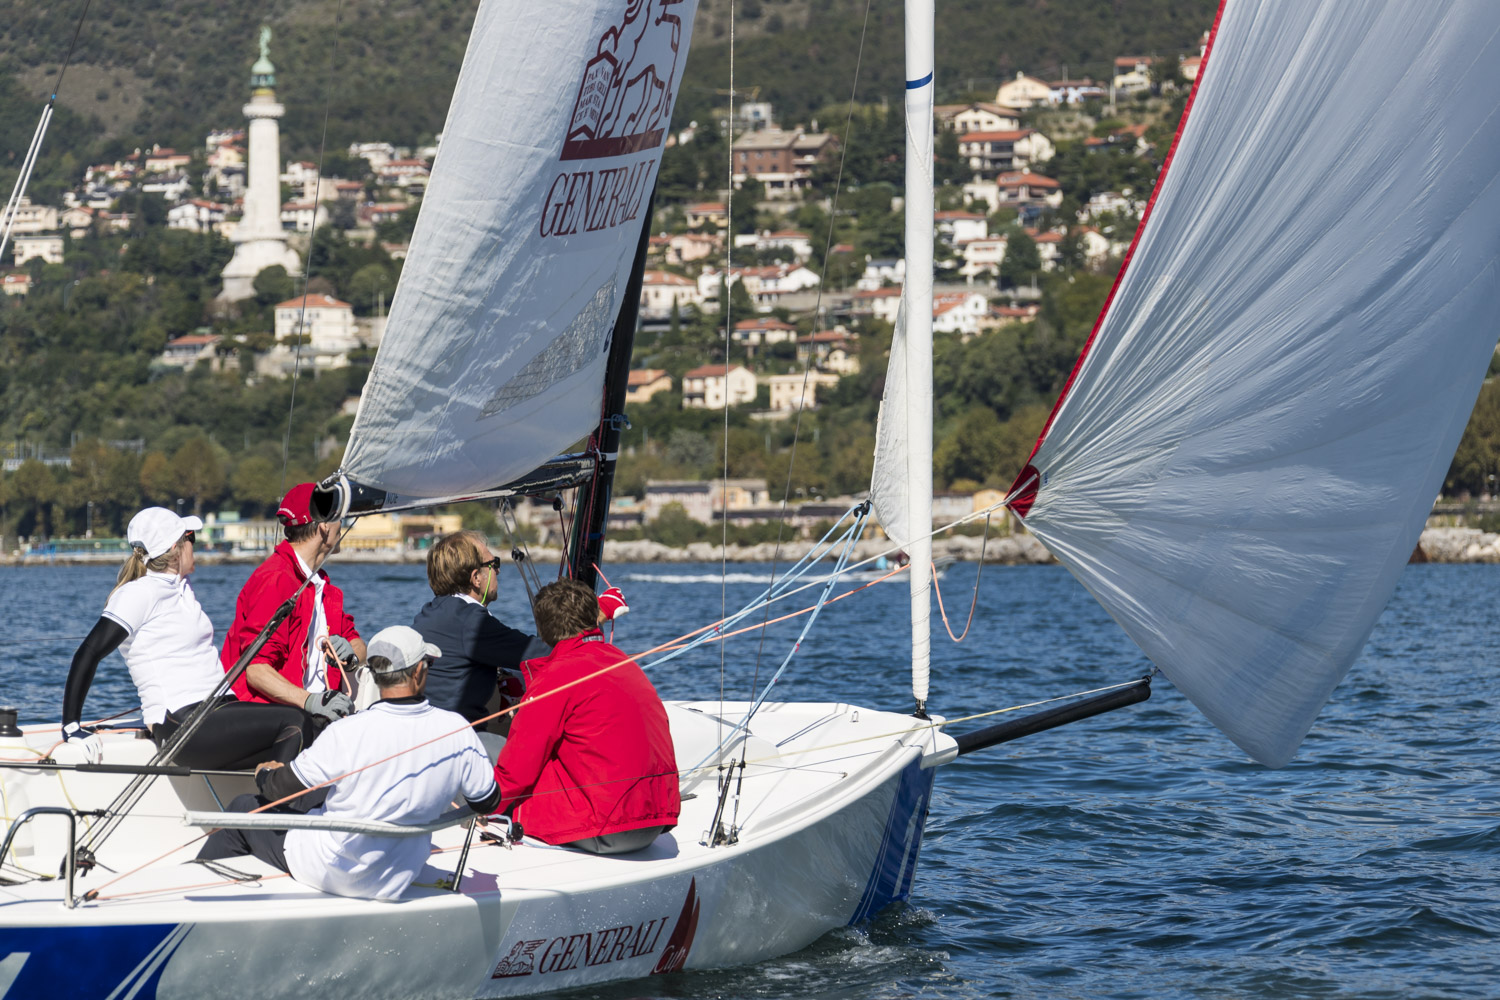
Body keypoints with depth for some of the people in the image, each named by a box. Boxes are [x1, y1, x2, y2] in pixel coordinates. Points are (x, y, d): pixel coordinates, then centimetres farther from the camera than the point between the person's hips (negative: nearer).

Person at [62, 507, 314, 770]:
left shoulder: (182, 589, 21)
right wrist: (71, 727, -16)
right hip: (181, 727, -9)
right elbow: (88, 654, -13)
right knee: (295, 723, -22)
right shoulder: (139, 593, -7)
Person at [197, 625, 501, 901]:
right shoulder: (456, 731, -17)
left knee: (246, 807, 17)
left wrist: (265, 773, 12)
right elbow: (487, 803, -2)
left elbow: (279, 791, -12)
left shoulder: (348, 734, -26)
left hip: (328, 872, -5)